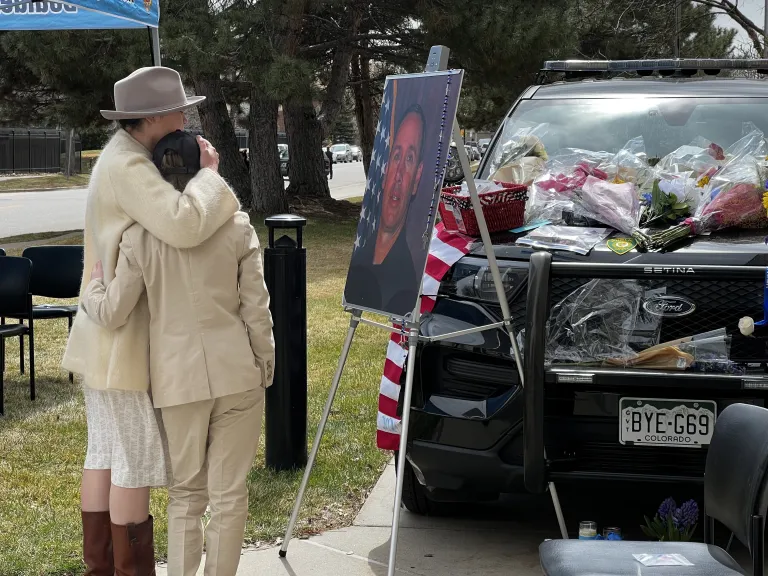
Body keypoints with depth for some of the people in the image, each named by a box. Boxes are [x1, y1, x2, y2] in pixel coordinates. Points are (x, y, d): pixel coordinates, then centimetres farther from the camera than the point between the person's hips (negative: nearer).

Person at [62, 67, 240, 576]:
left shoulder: (121, 158, 13)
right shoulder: (129, 167, -22)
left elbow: (165, 222, 15)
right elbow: (185, 226, -36)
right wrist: (209, 173, -20)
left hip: (104, 334, 10)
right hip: (125, 339, -10)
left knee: (105, 452, 15)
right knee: (137, 460, -1)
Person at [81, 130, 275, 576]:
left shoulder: (141, 237, -5)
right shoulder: (236, 226, -5)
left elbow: (112, 314, -2)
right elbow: (256, 308, -3)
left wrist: (92, 286, 18)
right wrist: (266, 363, 10)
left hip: (180, 377, 1)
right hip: (237, 372, 0)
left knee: (186, 492, 15)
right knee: (229, 492, 10)